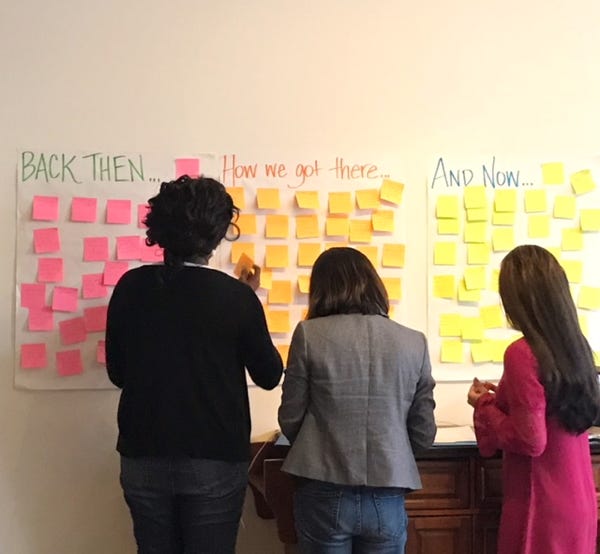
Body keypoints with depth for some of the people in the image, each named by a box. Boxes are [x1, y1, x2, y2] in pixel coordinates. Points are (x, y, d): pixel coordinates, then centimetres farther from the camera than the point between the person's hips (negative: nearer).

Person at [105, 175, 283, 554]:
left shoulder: (131, 288, -4)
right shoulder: (236, 296, -13)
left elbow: (118, 373, 6)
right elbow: (269, 376, 0)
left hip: (144, 459, 3)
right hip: (214, 462, -3)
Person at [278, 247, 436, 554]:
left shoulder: (309, 334, -8)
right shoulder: (414, 342, -2)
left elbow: (290, 421, -2)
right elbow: (424, 436, 3)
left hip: (324, 495, -1)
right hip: (387, 499, 2)